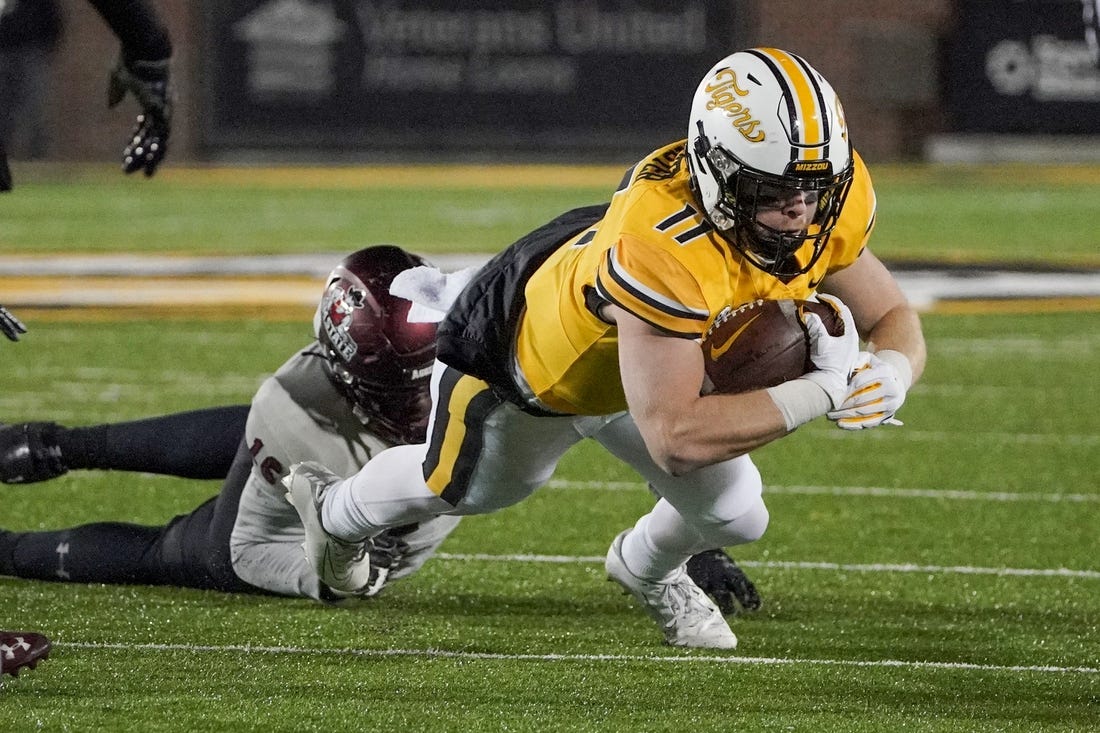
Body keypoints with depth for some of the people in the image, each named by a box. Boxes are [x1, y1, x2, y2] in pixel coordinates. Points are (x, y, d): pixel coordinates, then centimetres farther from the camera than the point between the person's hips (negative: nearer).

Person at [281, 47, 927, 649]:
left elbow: (895, 320, -18)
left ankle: (647, 569, 43)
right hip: (521, 358, -5)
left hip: (649, 352, 5)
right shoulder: (661, 249, -51)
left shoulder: (831, 200, -31)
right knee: (465, 488, 23)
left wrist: (889, 375, -41)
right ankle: (337, 510, 60)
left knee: (735, 516, 5)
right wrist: (820, 392, -52)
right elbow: (674, 438, -50)